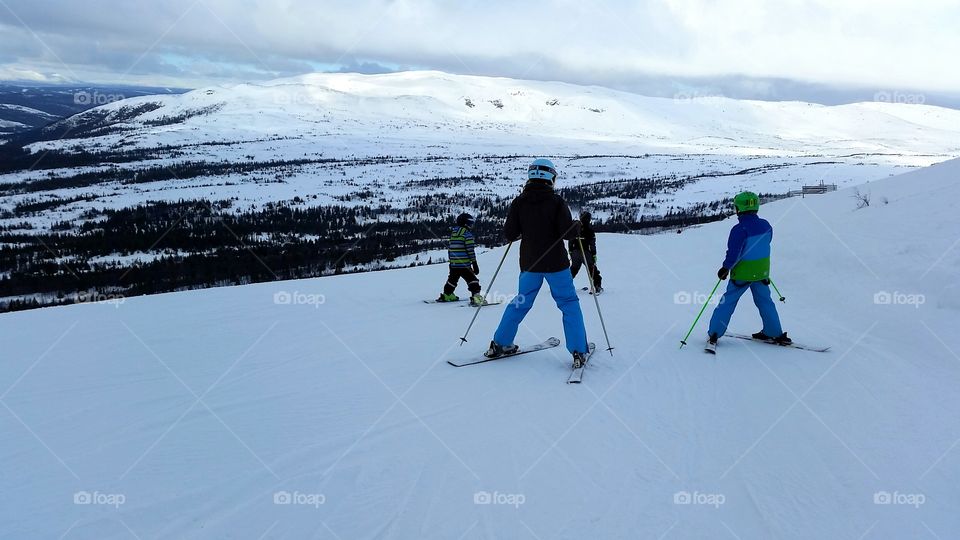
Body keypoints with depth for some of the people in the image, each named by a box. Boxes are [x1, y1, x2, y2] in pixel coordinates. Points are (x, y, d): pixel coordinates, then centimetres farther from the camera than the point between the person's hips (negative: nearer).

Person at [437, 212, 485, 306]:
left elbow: (449, 248, 18)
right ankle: (476, 296, -19)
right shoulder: (467, 233, -10)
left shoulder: (453, 233, 13)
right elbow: (470, 249, -14)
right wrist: (474, 263, -11)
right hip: (464, 264, -7)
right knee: (472, 280, -6)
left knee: (452, 280, 24)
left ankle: (447, 295, 35)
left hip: (453, 264, 7)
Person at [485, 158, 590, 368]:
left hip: (529, 264, 3)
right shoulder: (556, 201, -11)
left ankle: (499, 344, 22)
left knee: (520, 303, 18)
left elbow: (509, 234, -2)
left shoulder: (519, 202, -3)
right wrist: (577, 225, 6)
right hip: (556, 264, -3)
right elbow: (568, 233, -15)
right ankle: (578, 352, 2)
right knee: (569, 304, 7)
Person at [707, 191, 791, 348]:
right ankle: (775, 334, 21)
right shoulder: (766, 225, -2)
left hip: (743, 272, -5)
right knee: (764, 301, 17)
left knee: (728, 301, 4)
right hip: (762, 271, 5)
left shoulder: (739, 229, -22)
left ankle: (714, 334, 5)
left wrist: (726, 268, -7)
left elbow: (734, 253, -22)